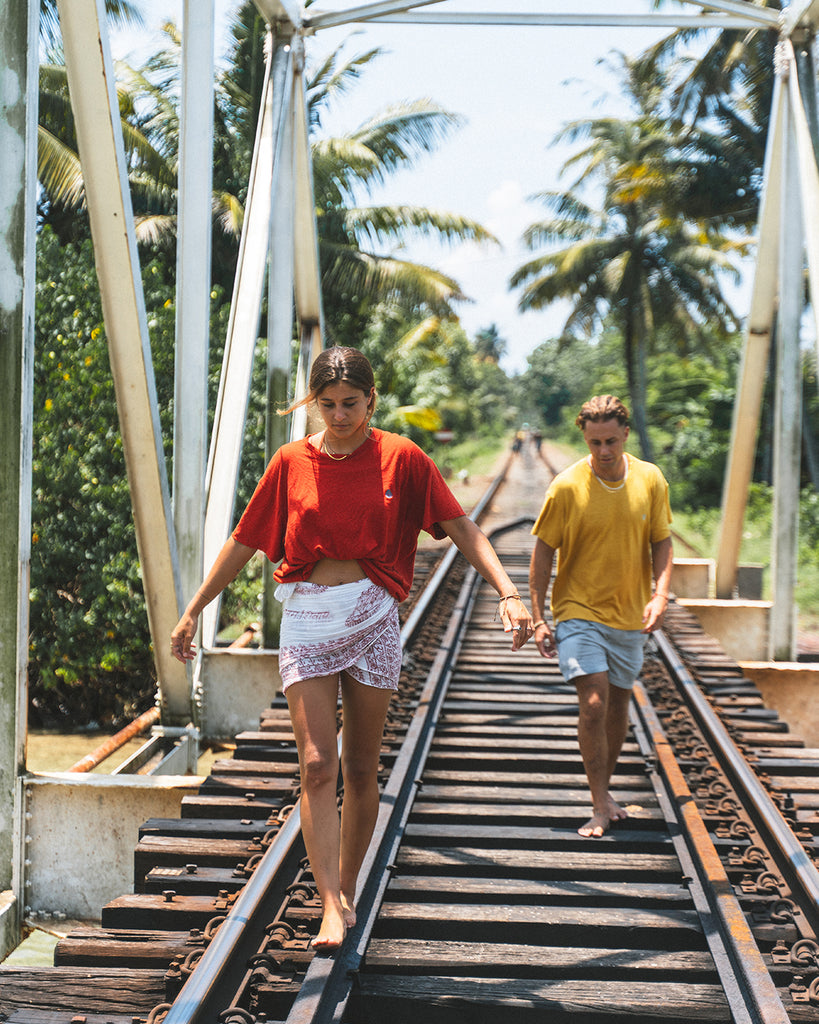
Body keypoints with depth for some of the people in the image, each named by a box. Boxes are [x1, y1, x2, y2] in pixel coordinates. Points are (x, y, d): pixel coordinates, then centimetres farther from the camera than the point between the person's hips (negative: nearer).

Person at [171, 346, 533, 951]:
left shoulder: (400, 458, 0)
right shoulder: (292, 462, 4)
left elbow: (462, 528, -2)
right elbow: (243, 543, 11)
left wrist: (508, 594, -15)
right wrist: (194, 612, 12)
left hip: (373, 621, 0)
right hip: (306, 620, 0)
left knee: (361, 769, 7)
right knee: (317, 766, -11)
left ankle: (347, 890, 23)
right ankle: (332, 905, -15)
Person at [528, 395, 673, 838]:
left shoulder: (651, 480, -1)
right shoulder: (567, 486, -11)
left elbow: (661, 542, 7)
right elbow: (543, 551, -5)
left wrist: (660, 594, -9)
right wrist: (538, 618, -8)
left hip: (631, 615, 4)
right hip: (579, 611, -4)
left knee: (618, 703, 13)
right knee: (593, 703, -15)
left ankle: (604, 792, 31)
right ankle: (601, 805, -5)